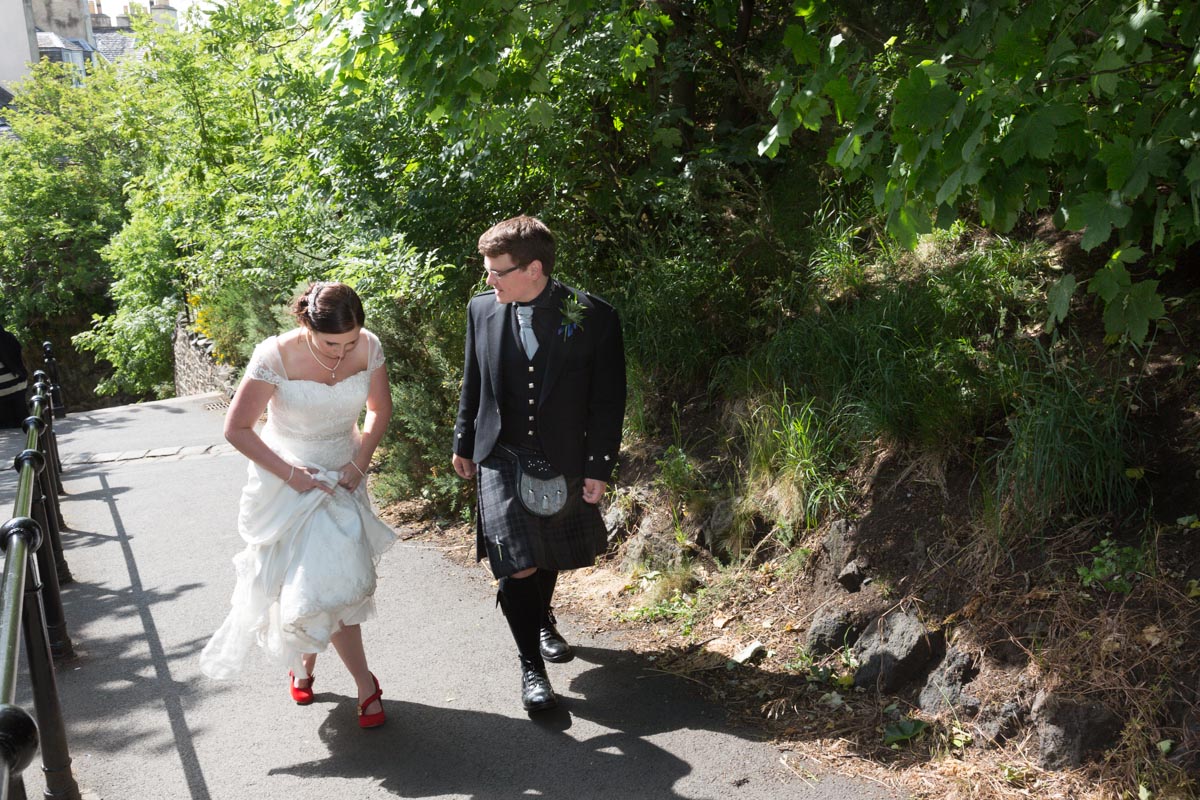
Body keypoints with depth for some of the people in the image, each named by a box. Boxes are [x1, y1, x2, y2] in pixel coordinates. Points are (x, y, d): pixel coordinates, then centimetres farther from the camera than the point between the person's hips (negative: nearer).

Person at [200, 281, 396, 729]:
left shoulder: (368, 348, -14)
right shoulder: (276, 357, -25)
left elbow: (379, 408, 4)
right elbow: (237, 428, -15)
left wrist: (360, 462, -8)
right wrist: (290, 474, -18)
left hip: (342, 474, 4)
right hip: (290, 479, -4)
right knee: (325, 582, -6)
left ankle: (304, 663, 35)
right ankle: (365, 685, 8)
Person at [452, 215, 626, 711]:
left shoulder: (594, 318, -14)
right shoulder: (482, 310, -5)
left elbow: (607, 401, -8)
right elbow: (472, 385, 8)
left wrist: (599, 468, -8)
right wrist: (464, 445, 14)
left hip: (564, 461, 0)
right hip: (501, 460, 0)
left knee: (552, 556, 20)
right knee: (518, 567, -8)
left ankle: (543, 620, 51)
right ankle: (531, 666, 11)